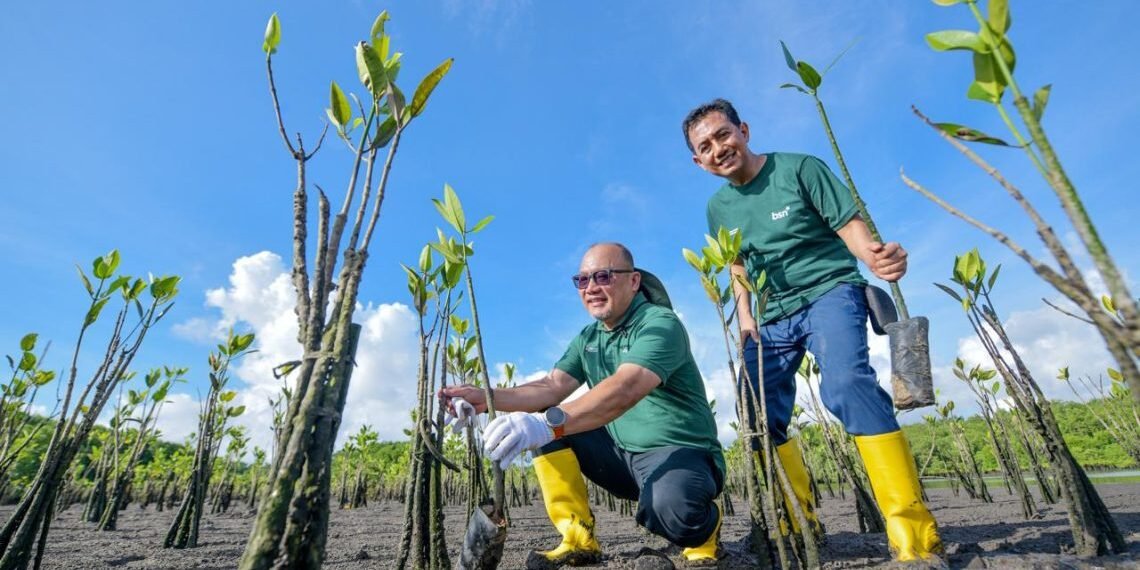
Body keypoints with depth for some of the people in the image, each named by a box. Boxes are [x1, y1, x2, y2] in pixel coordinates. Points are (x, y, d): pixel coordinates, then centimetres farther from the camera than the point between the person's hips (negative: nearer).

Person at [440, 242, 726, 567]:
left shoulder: (660, 325, -18)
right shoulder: (587, 338, 7)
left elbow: (625, 390, -37)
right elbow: (551, 387, -4)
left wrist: (550, 423, -49)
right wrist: (486, 398, -19)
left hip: (680, 453, -7)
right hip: (621, 452, 7)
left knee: (673, 507, -39)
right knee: (542, 428, -5)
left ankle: (702, 528, 0)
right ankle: (579, 541, -2)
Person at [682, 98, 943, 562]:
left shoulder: (800, 168, -7)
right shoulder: (718, 207, 6)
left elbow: (850, 226, -9)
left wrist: (875, 255, -31)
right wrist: (745, 316, 4)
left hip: (830, 291, -5)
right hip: (774, 315, 6)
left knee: (847, 384, -32)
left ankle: (913, 532, -23)